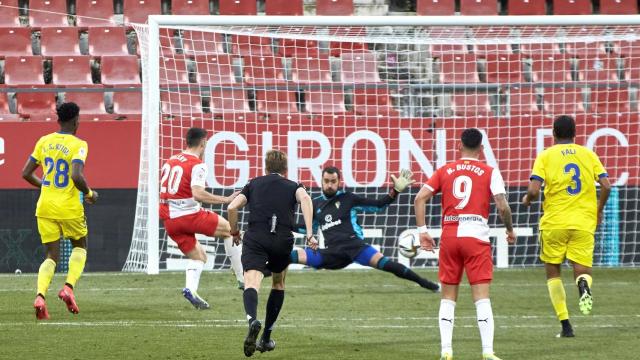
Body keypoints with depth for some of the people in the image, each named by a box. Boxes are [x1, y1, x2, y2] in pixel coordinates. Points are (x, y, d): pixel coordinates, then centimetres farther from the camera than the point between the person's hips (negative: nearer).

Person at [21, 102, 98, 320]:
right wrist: (89, 193, -5)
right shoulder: (78, 145, -10)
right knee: (79, 246, 23)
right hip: (69, 208, -4)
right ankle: (69, 287, 0)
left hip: (45, 206, 4)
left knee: (51, 256, 10)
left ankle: (40, 296, -15)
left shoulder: (44, 142, 5)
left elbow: (26, 173, 7)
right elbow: (76, 176, -24)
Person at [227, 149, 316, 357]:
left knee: (251, 283, -16)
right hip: (283, 240, 1)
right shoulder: (293, 187, 19)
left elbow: (232, 207, 10)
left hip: (255, 239, -1)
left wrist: (234, 232, 28)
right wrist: (309, 234, -11)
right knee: (278, 283, 25)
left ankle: (252, 320, -49)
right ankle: (266, 338, 27)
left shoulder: (254, 184, 23)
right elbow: (304, 198, -5)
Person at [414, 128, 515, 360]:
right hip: (476, 236, -2)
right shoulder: (490, 172, 3)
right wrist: (510, 230, 10)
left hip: (449, 236, 2)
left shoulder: (445, 171, 11)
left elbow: (420, 199, 2)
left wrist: (422, 231, 4)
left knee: (448, 296, 10)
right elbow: (502, 206, -7)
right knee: (481, 296, -3)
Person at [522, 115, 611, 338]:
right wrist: (598, 211, 15)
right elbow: (606, 186, -1)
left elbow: (534, 190, -10)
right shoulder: (588, 155, 7)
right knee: (581, 271, 3)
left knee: (553, 272, 15)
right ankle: (584, 285, -35)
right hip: (584, 223, 1)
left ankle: (565, 325, 7)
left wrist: (527, 200, 12)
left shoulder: (545, 156, 1)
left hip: (554, 222, -1)